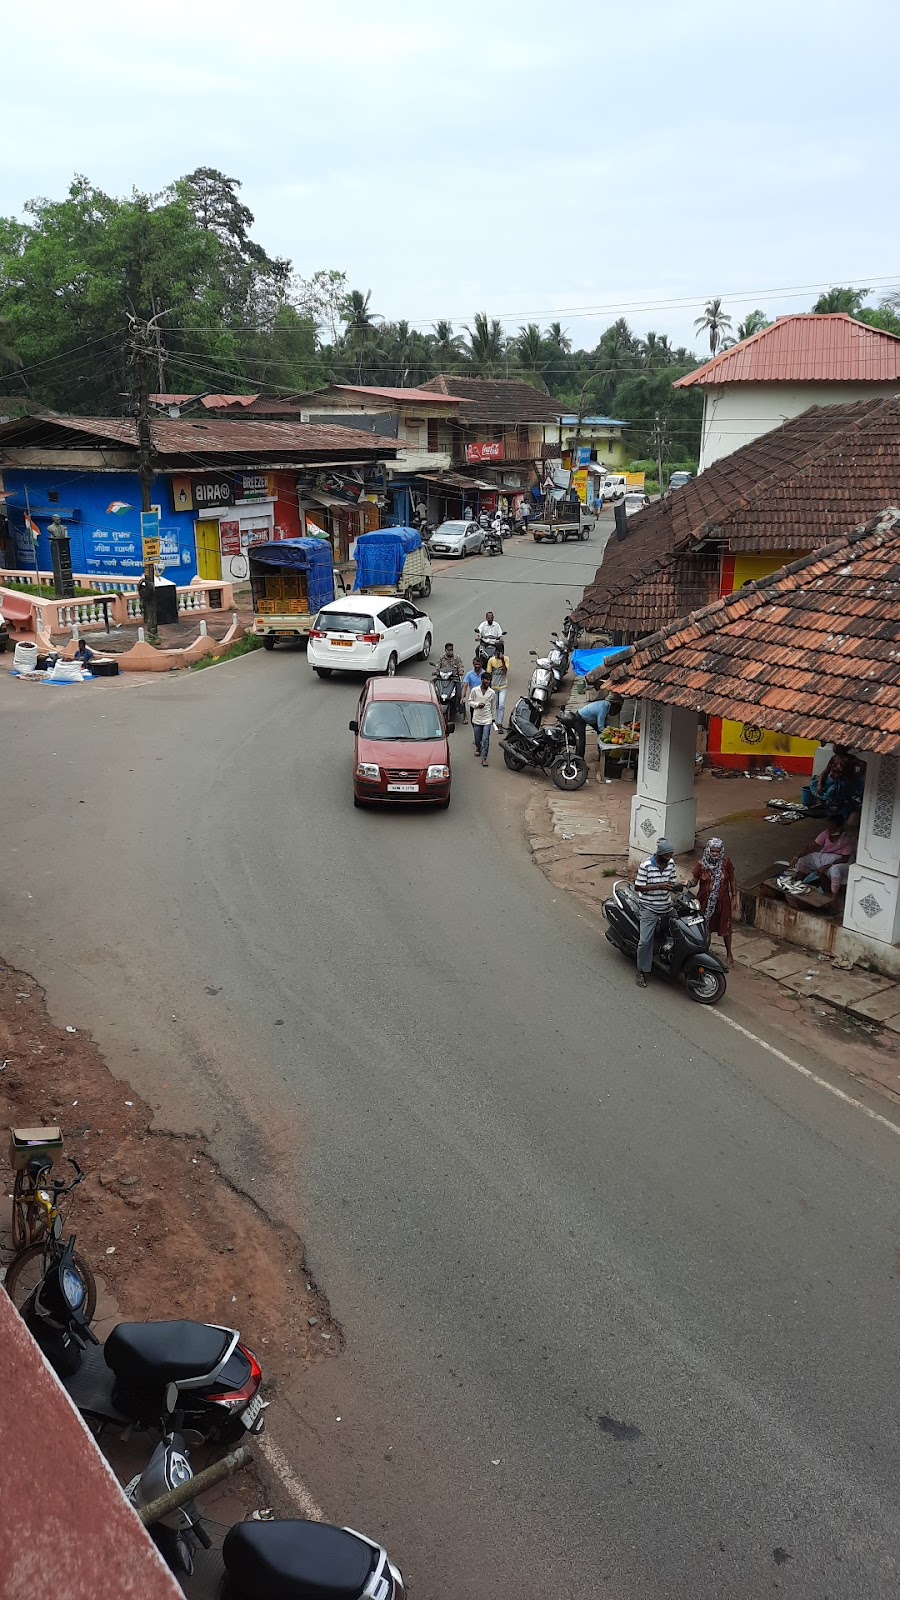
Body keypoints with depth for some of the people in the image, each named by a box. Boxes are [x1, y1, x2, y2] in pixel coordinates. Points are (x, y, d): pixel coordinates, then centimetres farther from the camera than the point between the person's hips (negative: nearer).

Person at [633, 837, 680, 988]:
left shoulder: (671, 862, 1)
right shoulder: (646, 865, -18)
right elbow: (638, 887, -15)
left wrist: (676, 887, -11)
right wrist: (659, 887, -24)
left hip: (666, 908, 6)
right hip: (649, 909, -6)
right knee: (645, 940, -10)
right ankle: (641, 971, 2)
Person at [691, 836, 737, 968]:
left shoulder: (726, 862, -10)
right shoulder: (702, 863, -11)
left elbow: (732, 880, 0)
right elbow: (694, 880, -8)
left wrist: (734, 898, 1)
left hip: (722, 900, 0)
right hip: (705, 901, 0)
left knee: (725, 928, 9)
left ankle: (729, 953, 27)